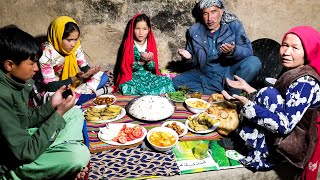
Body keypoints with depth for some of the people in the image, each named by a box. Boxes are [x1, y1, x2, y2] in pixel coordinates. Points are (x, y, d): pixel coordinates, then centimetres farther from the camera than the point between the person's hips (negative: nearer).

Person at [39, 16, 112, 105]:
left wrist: (90, 72, -29)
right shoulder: (46, 53, -26)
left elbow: (85, 67, -4)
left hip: (73, 84, 5)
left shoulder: (75, 45, -9)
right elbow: (51, 86, -23)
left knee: (103, 76, 0)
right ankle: (96, 93, -21)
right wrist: (76, 78, -34)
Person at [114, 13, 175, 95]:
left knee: (167, 81, -22)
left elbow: (153, 67, 1)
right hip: (133, 77, -2)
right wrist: (141, 61, -26)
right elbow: (128, 67, -10)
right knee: (126, 88, -36)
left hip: (148, 75, 2)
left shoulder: (151, 44, 3)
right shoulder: (129, 45, -4)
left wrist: (149, 61, -22)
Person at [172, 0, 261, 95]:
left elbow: (248, 51, -10)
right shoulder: (194, 31, 2)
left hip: (230, 73, -2)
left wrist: (233, 51, -31)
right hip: (205, 76, 2)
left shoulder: (234, 25, -2)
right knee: (176, 82, -20)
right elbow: (194, 63, 10)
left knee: (254, 62, -27)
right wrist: (189, 58, -14)